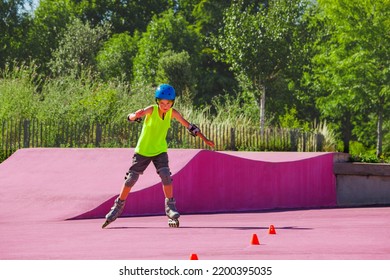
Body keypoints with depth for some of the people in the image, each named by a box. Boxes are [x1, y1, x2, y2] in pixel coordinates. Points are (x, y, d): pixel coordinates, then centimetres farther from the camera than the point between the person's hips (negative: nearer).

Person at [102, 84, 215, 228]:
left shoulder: (172, 113, -12)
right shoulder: (151, 110, -22)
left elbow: (189, 126, -2)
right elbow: (131, 117, -36)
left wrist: (204, 139, -4)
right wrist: (135, 116, -61)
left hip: (160, 151, 2)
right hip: (143, 151, -2)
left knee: (166, 176, -18)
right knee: (131, 179, 2)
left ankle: (170, 207, -7)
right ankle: (118, 207, 16)